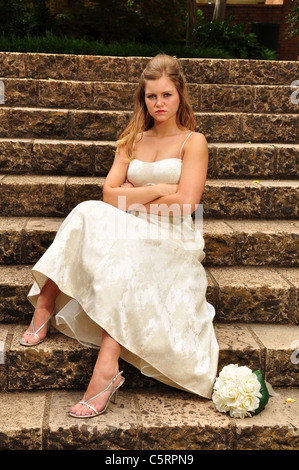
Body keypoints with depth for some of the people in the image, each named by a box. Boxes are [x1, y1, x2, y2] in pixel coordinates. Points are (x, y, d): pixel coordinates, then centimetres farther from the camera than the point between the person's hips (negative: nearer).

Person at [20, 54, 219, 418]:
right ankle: (44, 305, -29)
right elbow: (109, 194, 5)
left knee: (123, 254, -36)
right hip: (128, 234, 4)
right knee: (90, 213, -28)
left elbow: (184, 204, -9)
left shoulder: (193, 142, 6)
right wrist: (156, 190, -7)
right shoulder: (132, 140, 19)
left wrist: (131, 195, -2)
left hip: (172, 240, -4)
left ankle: (106, 370, -43)